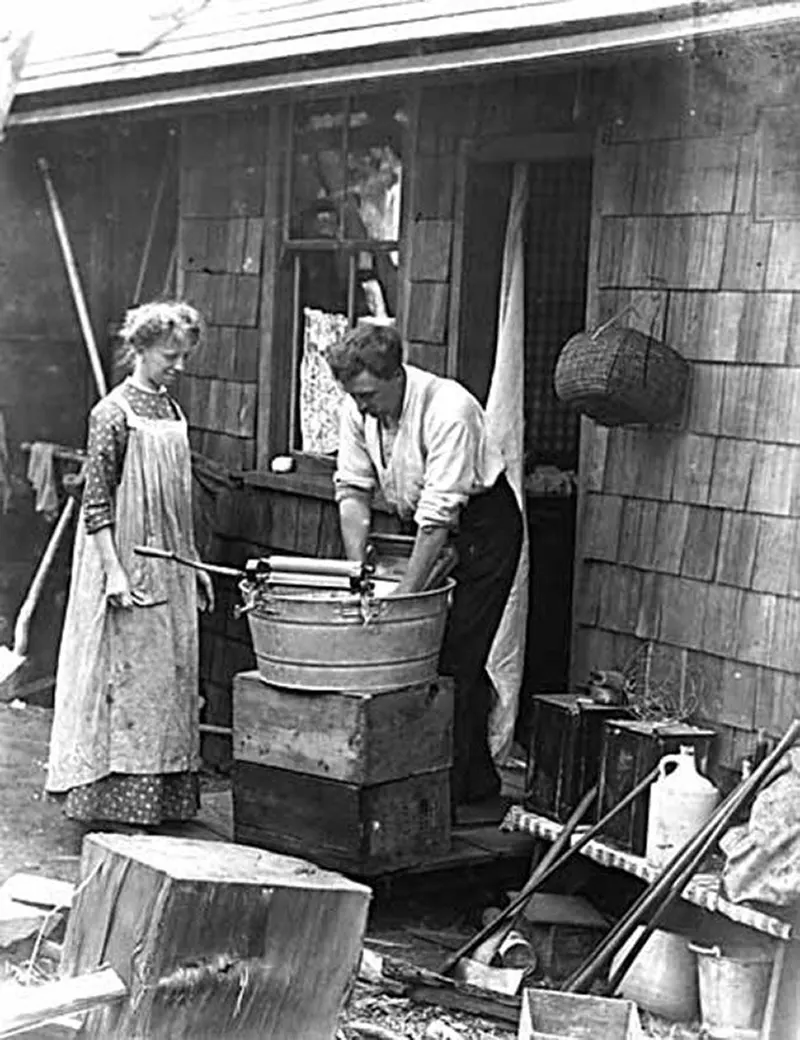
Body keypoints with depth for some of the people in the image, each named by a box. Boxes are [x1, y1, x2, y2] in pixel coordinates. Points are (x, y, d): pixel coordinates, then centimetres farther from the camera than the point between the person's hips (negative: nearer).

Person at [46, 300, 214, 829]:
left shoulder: (172, 411, 10)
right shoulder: (114, 413, -12)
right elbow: (96, 502, -14)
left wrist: (195, 565, 16)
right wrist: (113, 571, -20)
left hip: (170, 572, 8)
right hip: (128, 569, -8)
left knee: (170, 676, 10)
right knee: (125, 677, -2)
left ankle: (160, 798, 20)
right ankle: (119, 801, 6)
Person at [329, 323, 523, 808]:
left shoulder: (448, 410, -30)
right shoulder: (359, 408, -9)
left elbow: (441, 515, -31)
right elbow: (353, 487, -3)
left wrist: (406, 594, -31)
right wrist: (356, 569, -14)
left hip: (482, 523, -7)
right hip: (422, 526, 7)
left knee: (457, 657, -11)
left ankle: (459, 786, -3)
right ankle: (479, 780, 16)